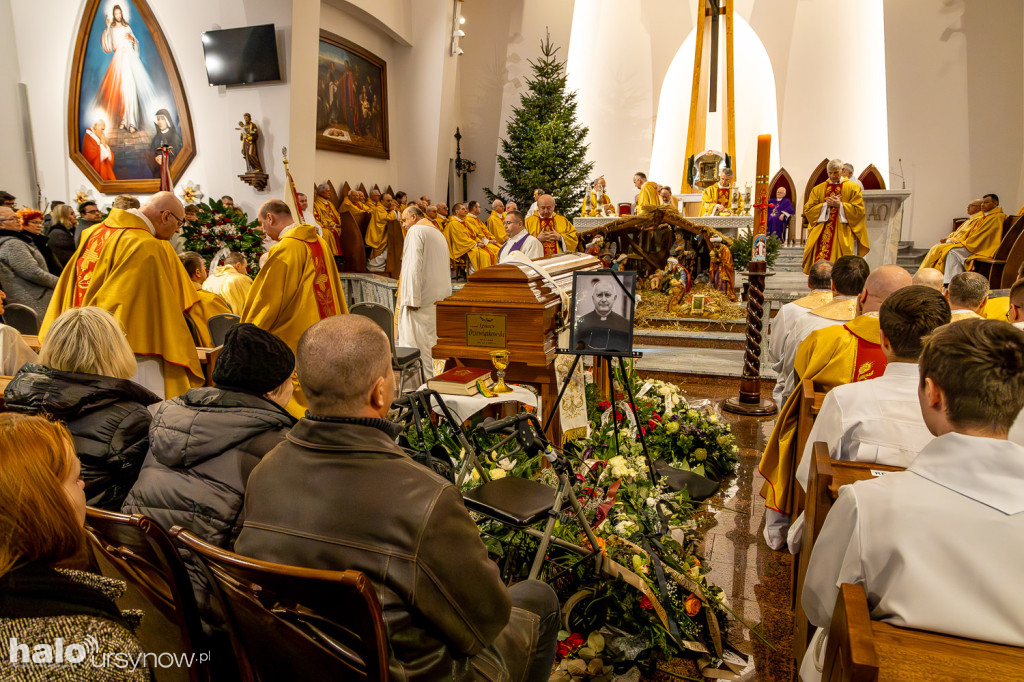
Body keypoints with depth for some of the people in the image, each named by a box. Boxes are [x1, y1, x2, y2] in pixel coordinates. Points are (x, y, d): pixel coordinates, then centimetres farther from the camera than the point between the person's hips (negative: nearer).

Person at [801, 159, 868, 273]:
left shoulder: (853, 188, 7)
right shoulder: (818, 189, 13)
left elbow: (858, 210, -2)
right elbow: (808, 209, 5)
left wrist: (840, 205, -12)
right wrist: (825, 204, -8)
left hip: (844, 236, -1)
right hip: (822, 235, 2)